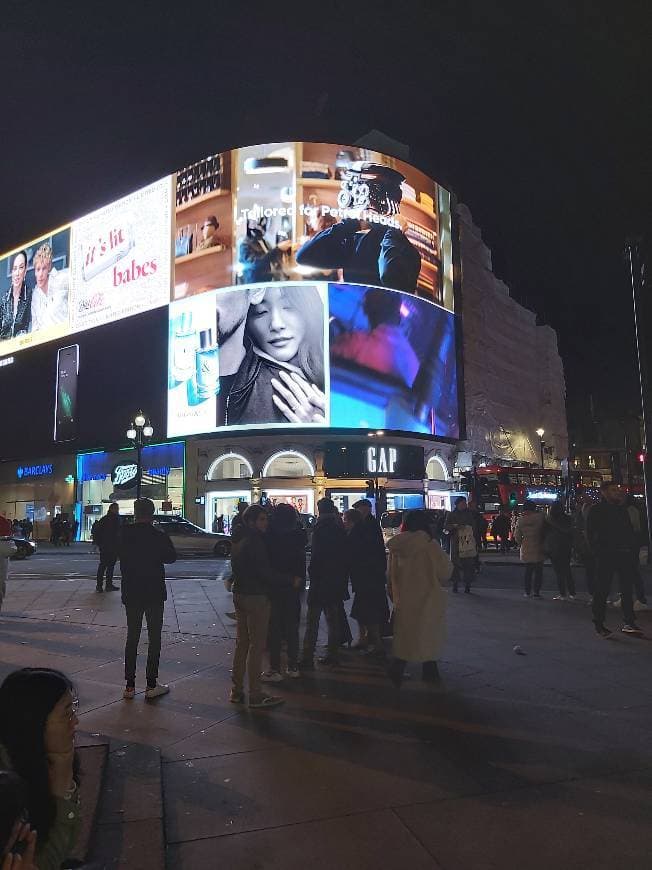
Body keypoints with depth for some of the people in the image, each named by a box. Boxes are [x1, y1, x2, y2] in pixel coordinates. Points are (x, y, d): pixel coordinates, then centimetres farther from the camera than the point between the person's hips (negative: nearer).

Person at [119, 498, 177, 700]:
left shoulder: (124, 534, -6)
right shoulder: (159, 536, -14)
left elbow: (121, 556, 8)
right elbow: (171, 557, 0)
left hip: (131, 594, 3)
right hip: (154, 594, -3)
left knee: (132, 637, 13)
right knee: (154, 638, 6)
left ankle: (129, 685, 15)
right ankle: (151, 685, 7)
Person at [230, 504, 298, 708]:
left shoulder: (238, 542, 11)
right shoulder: (255, 542, -18)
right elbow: (265, 573, -21)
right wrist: (291, 580, -13)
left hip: (239, 595, 9)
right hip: (256, 597, -9)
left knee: (241, 644, 16)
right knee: (257, 646, -2)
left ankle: (237, 690, 24)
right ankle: (255, 695, 4)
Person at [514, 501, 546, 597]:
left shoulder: (520, 520, -4)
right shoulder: (540, 517, -11)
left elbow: (517, 536, 1)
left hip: (526, 550, 2)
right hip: (538, 549, -2)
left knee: (528, 571, 15)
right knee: (538, 571, 8)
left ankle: (527, 592, 16)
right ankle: (537, 592, 6)